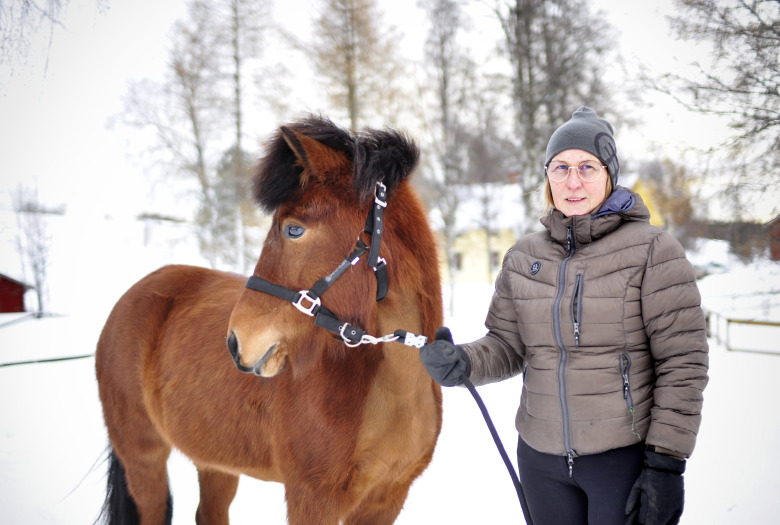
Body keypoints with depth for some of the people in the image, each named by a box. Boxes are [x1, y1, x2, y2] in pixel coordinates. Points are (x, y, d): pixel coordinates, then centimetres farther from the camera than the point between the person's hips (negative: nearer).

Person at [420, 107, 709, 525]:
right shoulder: (522, 257, 6)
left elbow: (683, 363, -10)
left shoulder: (653, 251, -8)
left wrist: (666, 464, -14)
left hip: (625, 457, -4)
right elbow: (507, 344, 9)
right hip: (542, 458, 4)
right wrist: (464, 362, -13)